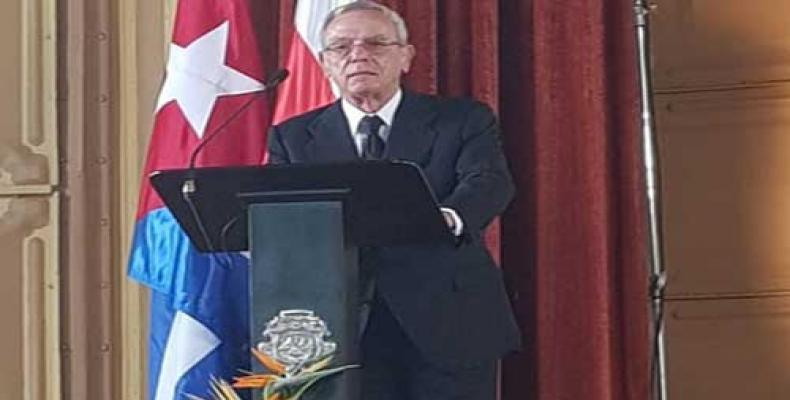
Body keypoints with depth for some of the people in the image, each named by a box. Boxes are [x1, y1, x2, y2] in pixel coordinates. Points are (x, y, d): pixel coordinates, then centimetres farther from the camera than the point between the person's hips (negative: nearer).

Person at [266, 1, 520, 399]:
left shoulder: (463, 120, 5)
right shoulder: (292, 138, 11)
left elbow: (490, 183, -12)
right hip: (344, 332, 2)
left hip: (448, 325, -1)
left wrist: (446, 218, -37)